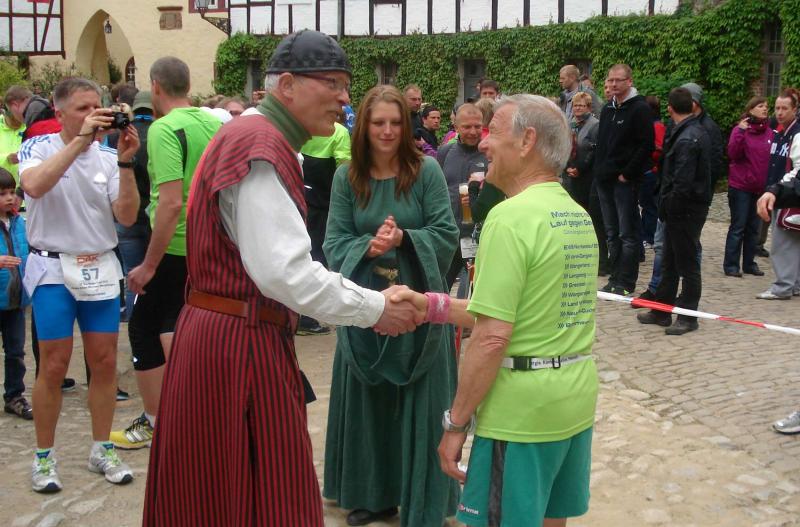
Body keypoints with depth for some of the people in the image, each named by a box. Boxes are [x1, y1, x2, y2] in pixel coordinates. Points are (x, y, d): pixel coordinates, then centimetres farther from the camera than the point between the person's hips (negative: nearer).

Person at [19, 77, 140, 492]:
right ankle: (44, 457, 14)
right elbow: (34, 185, -26)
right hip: (53, 269, -3)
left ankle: (102, 449, 20)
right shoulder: (38, 148, -3)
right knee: (54, 367, -1)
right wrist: (80, 140, -27)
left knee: (104, 362, 6)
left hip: (101, 269, 3)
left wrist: (125, 163, -16)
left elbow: (126, 217, -5)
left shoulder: (107, 158, 4)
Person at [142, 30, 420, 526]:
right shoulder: (262, 146, -17)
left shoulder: (255, 137, 16)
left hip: (218, 333, 10)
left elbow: (283, 257, 18)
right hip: (242, 343, -10)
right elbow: (282, 271, -24)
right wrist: (374, 309, -14)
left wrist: (369, 295, 9)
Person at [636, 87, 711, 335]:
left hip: (685, 209, -10)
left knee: (687, 264, 1)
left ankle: (687, 317, 11)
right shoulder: (697, 131, 11)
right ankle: (662, 310, 26)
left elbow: (682, 182, -23)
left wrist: (667, 207, -14)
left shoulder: (686, 139, -20)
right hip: (683, 209, 10)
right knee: (669, 261, 16)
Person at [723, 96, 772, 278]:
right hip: (740, 186, -5)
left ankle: (749, 263, 20)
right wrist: (740, 132, -26)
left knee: (754, 228, 11)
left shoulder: (769, 133, 7)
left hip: (760, 188, 5)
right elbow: (733, 154, -17)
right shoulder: (741, 129, -7)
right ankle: (731, 265, 6)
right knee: (738, 227, -1)